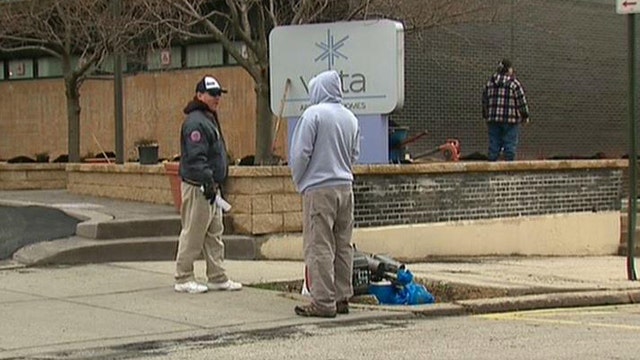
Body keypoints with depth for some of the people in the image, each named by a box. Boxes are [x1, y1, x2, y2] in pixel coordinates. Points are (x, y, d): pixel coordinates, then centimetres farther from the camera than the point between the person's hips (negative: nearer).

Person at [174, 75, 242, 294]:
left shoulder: (210, 119, 18)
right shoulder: (195, 122, -16)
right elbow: (195, 158, -24)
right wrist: (207, 182, -28)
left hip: (211, 187, 11)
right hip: (198, 187, -11)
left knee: (215, 235, 13)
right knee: (192, 235, -4)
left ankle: (217, 278, 18)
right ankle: (183, 279, 3)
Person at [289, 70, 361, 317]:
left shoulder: (314, 114, -10)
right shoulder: (351, 118, 10)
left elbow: (300, 153, -10)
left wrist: (299, 181, 5)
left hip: (319, 189, -7)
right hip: (345, 187, 7)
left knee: (319, 247, -4)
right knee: (343, 246, 11)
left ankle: (323, 302, -5)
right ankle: (342, 297, 16)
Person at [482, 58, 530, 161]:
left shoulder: (489, 83, 10)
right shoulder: (514, 83, -6)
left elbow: (484, 101, 15)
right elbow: (521, 101, -4)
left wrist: (486, 116, 24)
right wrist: (525, 116, 7)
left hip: (493, 119, 5)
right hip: (510, 120, -5)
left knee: (494, 145, 7)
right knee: (510, 145, -1)